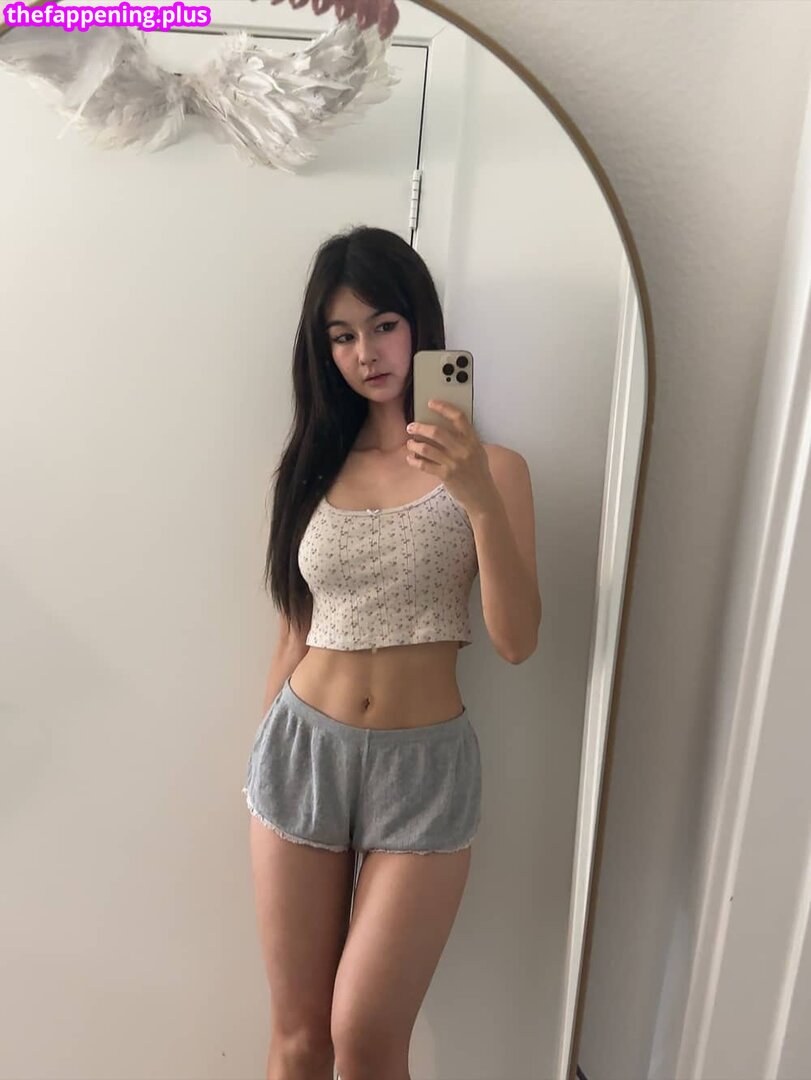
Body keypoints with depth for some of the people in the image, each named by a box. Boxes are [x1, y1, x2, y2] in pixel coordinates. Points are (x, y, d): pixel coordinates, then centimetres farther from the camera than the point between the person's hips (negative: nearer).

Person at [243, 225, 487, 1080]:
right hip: (303, 749, 3)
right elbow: (298, 628, 11)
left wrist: (479, 496, -25)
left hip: (425, 762, -2)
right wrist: (266, 754, 16)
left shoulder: (485, 466, -3)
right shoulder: (315, 463, 6)